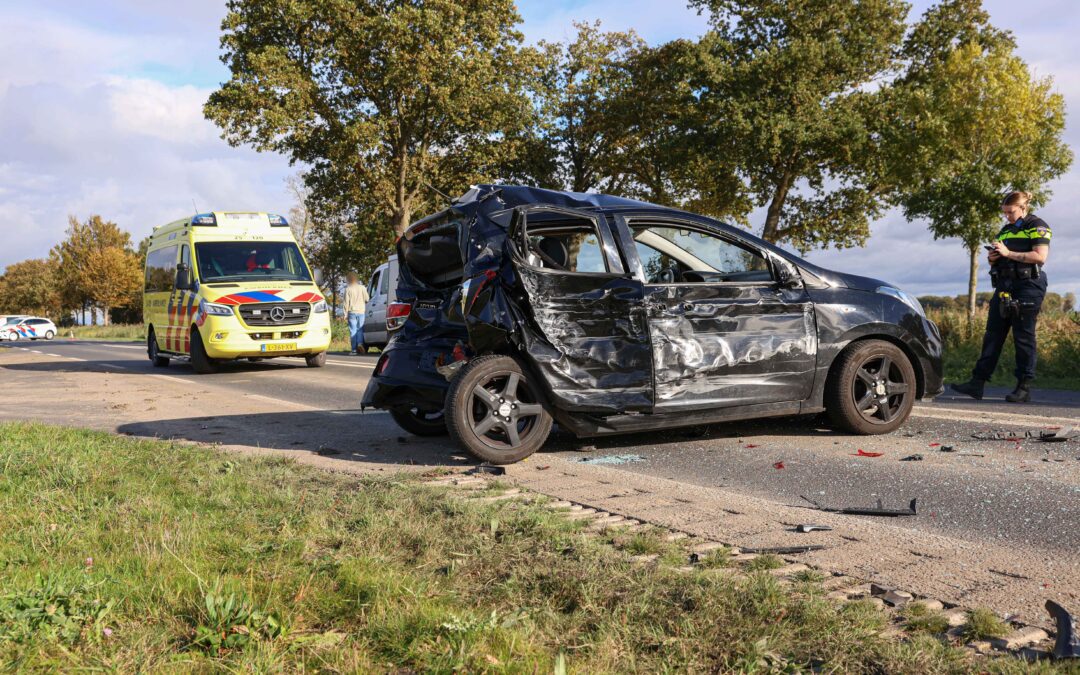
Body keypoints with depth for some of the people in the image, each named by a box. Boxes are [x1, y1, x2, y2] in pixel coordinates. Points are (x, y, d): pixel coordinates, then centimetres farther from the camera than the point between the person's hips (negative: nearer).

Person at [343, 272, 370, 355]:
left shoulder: (348, 289, -4)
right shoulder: (362, 287, 0)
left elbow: (346, 302, -4)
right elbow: (367, 299, 0)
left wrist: (345, 314, 2)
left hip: (352, 312, -1)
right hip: (361, 311, 2)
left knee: (353, 330, 3)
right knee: (360, 329, 11)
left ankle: (354, 349, 0)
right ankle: (360, 343, -13)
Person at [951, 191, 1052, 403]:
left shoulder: (1037, 226, -1)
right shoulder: (1006, 230, 20)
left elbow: (1040, 256, -14)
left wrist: (1008, 253, -15)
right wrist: (992, 258, 2)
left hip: (1027, 287, -7)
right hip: (1004, 287, 7)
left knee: (1023, 337, -5)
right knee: (992, 335, 1)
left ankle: (1024, 388, 1)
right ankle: (977, 382, -1)